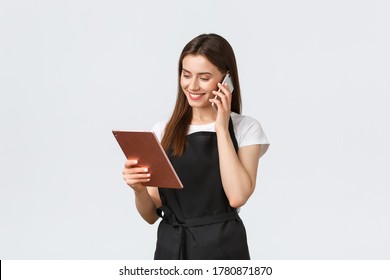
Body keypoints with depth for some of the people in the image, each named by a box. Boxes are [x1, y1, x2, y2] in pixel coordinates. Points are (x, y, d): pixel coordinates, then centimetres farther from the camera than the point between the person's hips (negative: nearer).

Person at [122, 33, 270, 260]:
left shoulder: (246, 129, -3)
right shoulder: (163, 131, 3)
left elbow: (237, 196, -18)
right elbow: (151, 214, 3)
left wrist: (222, 128, -12)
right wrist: (139, 189, -17)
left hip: (222, 250, -2)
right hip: (170, 249, 2)